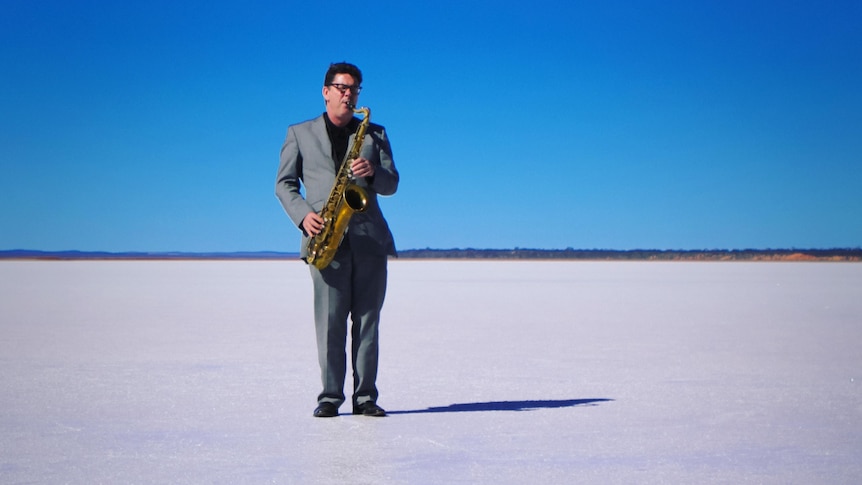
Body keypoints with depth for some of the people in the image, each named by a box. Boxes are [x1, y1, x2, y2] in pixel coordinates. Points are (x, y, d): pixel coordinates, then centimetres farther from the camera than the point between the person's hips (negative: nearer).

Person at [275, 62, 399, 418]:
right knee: (329, 320, -7)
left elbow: (391, 184, 12)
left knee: (367, 319, 0)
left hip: (370, 238, 2)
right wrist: (303, 215, -7)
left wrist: (373, 173, -11)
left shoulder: (374, 134, 18)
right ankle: (330, 397, -2)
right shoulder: (300, 134, 14)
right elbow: (284, 183, 10)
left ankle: (365, 397, 3)